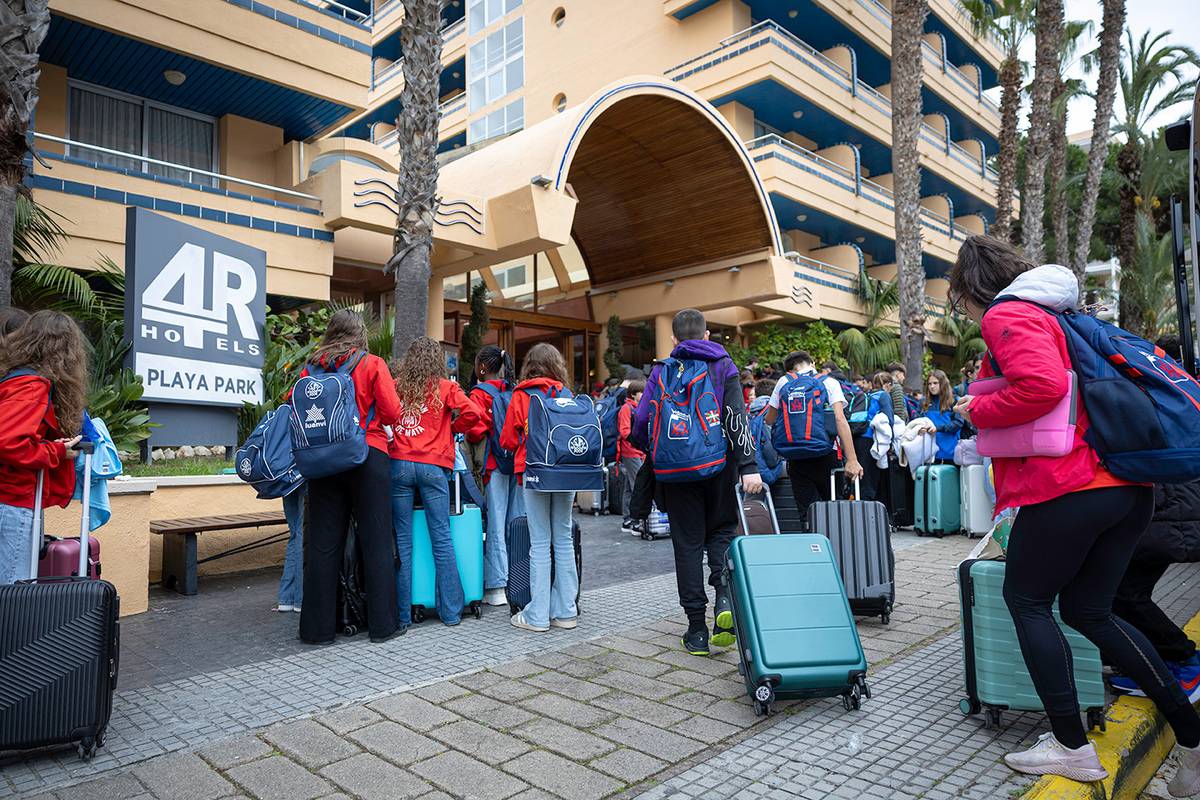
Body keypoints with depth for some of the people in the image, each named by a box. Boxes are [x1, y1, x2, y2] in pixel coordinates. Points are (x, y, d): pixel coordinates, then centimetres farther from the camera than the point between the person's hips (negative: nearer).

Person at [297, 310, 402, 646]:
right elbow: (393, 413, -6)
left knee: (323, 543, 8)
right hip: (368, 457, -3)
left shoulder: (313, 367, 7)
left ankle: (317, 627, 13)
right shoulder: (373, 364, -2)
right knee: (376, 541, 2)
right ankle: (383, 624, 6)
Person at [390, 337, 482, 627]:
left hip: (398, 465, 2)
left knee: (402, 540, 6)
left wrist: (391, 441, 16)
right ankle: (451, 612, 9)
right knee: (442, 539, 4)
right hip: (432, 466, -1)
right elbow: (472, 413, -6)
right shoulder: (445, 387, 3)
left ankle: (402, 614, 10)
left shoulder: (395, 386, 7)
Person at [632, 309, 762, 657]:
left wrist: (654, 452, 19)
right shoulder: (724, 366, 3)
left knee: (688, 543, 6)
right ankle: (724, 595, -6)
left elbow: (642, 423, -1)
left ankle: (697, 629, 9)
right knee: (721, 530, 18)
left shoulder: (662, 371, 4)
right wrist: (748, 466, -17)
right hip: (719, 466, 0)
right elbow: (737, 417, -11)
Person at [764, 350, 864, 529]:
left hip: (796, 460, 1)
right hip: (826, 456, -1)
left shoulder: (784, 382, 7)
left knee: (807, 515, 2)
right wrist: (852, 460, -16)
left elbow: (769, 420, 12)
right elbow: (840, 419, -11)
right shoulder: (829, 382, 2)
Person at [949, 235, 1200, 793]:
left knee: (1025, 600, 8)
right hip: (1128, 488, 9)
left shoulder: (1006, 315, -8)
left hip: (1068, 489, -9)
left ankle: (1072, 748, 12)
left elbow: (1042, 385, -25)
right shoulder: (1056, 315, 21)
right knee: (1087, 611, 18)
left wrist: (977, 411, -10)